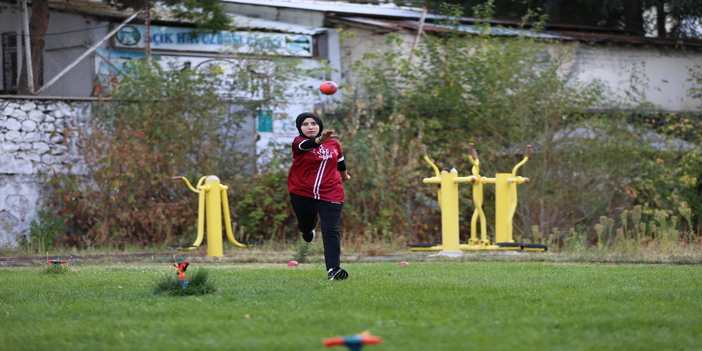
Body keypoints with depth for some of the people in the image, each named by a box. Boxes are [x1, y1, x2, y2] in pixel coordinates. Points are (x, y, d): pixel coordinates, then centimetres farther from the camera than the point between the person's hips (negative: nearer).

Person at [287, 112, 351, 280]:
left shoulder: (334, 143, -1)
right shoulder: (298, 143, -12)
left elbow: (340, 161, 20)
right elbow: (307, 144, -37)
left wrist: (344, 175, 37)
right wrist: (320, 140, -59)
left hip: (330, 195, 0)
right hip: (302, 195, 0)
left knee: (331, 231, -14)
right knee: (306, 226, 22)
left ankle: (333, 270, -19)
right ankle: (308, 229, 61)